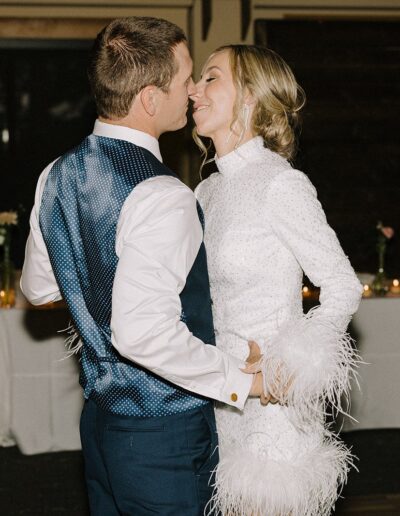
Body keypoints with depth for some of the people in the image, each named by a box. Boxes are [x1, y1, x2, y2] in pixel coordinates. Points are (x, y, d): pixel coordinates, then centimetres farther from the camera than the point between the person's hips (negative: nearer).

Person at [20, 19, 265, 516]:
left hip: (99, 414, 8)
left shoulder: (57, 176, 1)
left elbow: (37, 286, 16)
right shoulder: (160, 197, -25)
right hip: (162, 434, -8)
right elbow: (143, 332, -34)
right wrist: (241, 380, -24)